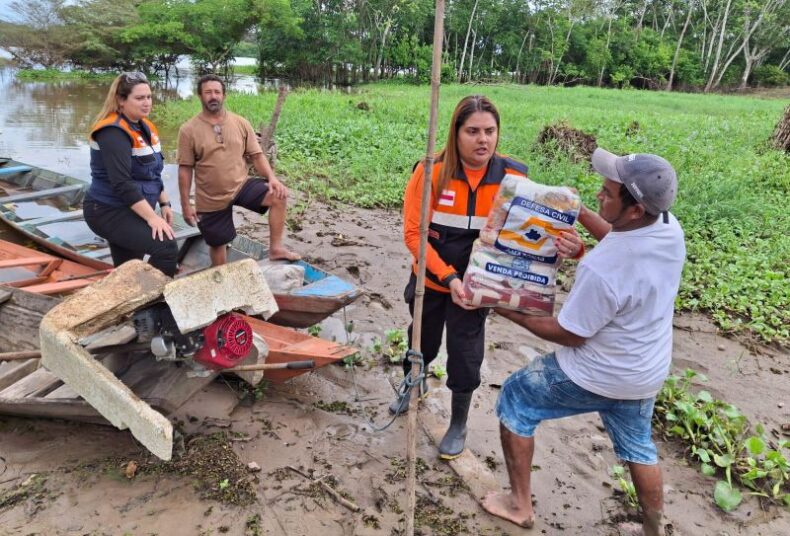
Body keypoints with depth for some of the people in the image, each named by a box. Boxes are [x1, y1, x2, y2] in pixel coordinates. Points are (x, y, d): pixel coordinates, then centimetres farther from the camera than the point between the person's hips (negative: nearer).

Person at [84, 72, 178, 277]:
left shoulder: (144, 126, 10)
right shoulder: (114, 132, -19)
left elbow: (152, 173, 18)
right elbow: (122, 183, -27)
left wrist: (164, 203, 11)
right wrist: (151, 217, -28)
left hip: (131, 211, 9)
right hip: (108, 212, -9)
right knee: (167, 248, -26)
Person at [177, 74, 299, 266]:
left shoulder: (241, 123, -2)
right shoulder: (188, 130, -8)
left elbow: (256, 155, 1)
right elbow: (185, 169, -5)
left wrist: (272, 178, -17)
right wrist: (185, 204, -6)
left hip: (241, 186, 2)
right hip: (211, 199, -1)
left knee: (278, 196, -22)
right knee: (217, 243, 9)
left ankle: (275, 248, -12)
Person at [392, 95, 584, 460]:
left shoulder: (513, 177, -16)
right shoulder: (432, 172, -21)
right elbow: (413, 233, -19)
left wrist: (569, 247, -35)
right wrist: (448, 278, -26)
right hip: (431, 281, 0)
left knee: (465, 356, 7)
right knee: (423, 342, 22)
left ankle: (458, 426, 35)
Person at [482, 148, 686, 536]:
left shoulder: (602, 270, -37)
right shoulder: (670, 228, -14)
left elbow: (569, 335, -22)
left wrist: (511, 311, -12)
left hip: (596, 376, -7)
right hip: (647, 373, 7)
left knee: (515, 401, 13)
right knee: (637, 446, 29)